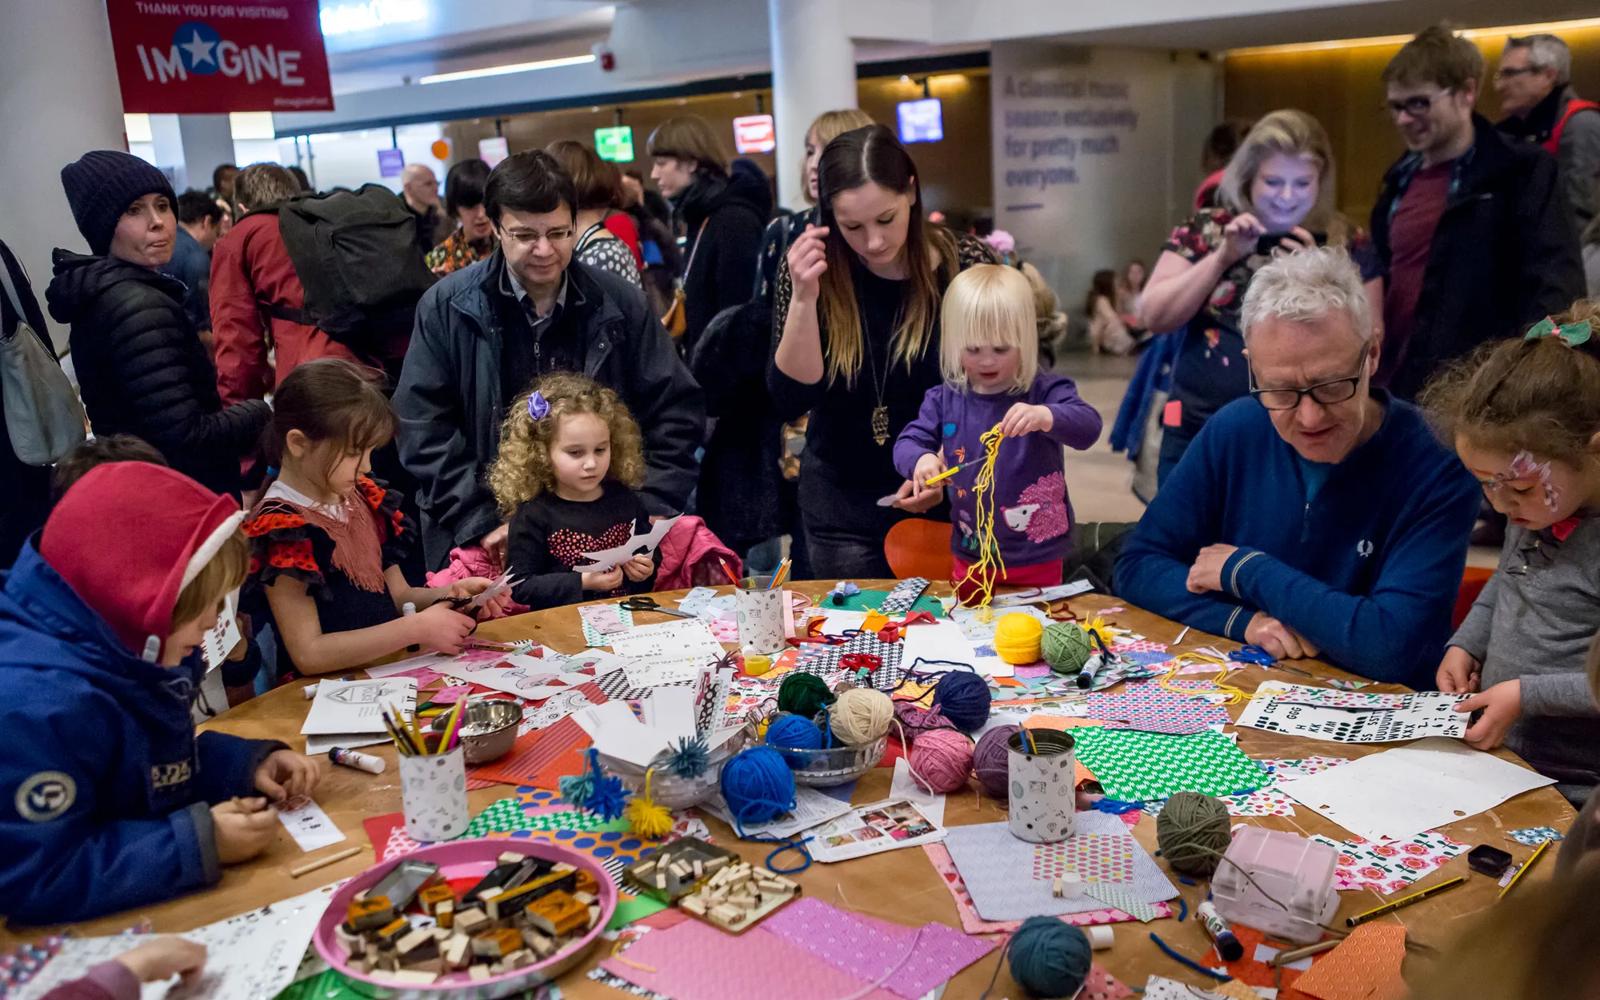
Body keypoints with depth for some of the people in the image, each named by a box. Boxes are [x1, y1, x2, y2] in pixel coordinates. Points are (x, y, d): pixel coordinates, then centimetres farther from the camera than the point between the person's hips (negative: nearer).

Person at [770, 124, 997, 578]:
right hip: (842, 510, 0)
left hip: (949, 499, 0)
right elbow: (791, 401, -14)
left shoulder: (966, 263, -11)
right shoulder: (812, 269, -10)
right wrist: (803, 298, -26)